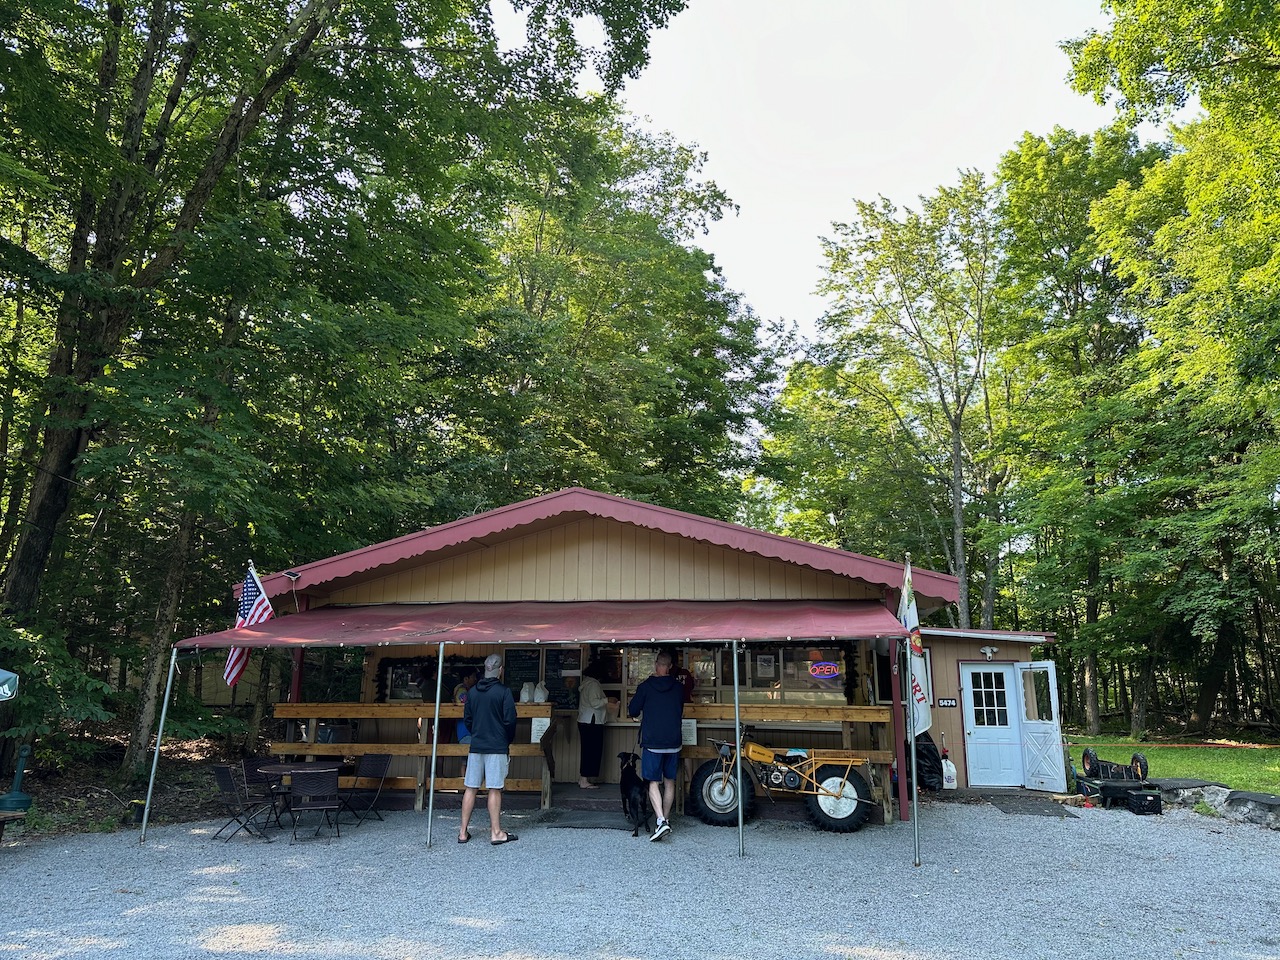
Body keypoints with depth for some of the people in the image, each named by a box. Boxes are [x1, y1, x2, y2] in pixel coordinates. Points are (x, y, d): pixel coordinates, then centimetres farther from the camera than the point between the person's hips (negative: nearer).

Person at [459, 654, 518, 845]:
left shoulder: (473, 691, 6)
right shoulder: (504, 691, -9)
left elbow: (467, 719, 12)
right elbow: (510, 720, -9)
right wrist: (508, 741, 7)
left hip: (476, 746, 5)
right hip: (497, 747, -5)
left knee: (470, 788, 8)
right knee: (495, 790, -1)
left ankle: (463, 832, 12)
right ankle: (496, 833, 4)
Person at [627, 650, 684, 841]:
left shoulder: (645, 687, -6)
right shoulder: (678, 688, 3)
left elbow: (632, 712, 1)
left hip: (652, 743, -3)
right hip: (674, 742, 3)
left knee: (653, 783, -1)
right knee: (670, 782, 15)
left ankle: (661, 821, -17)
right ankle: (666, 819, 22)